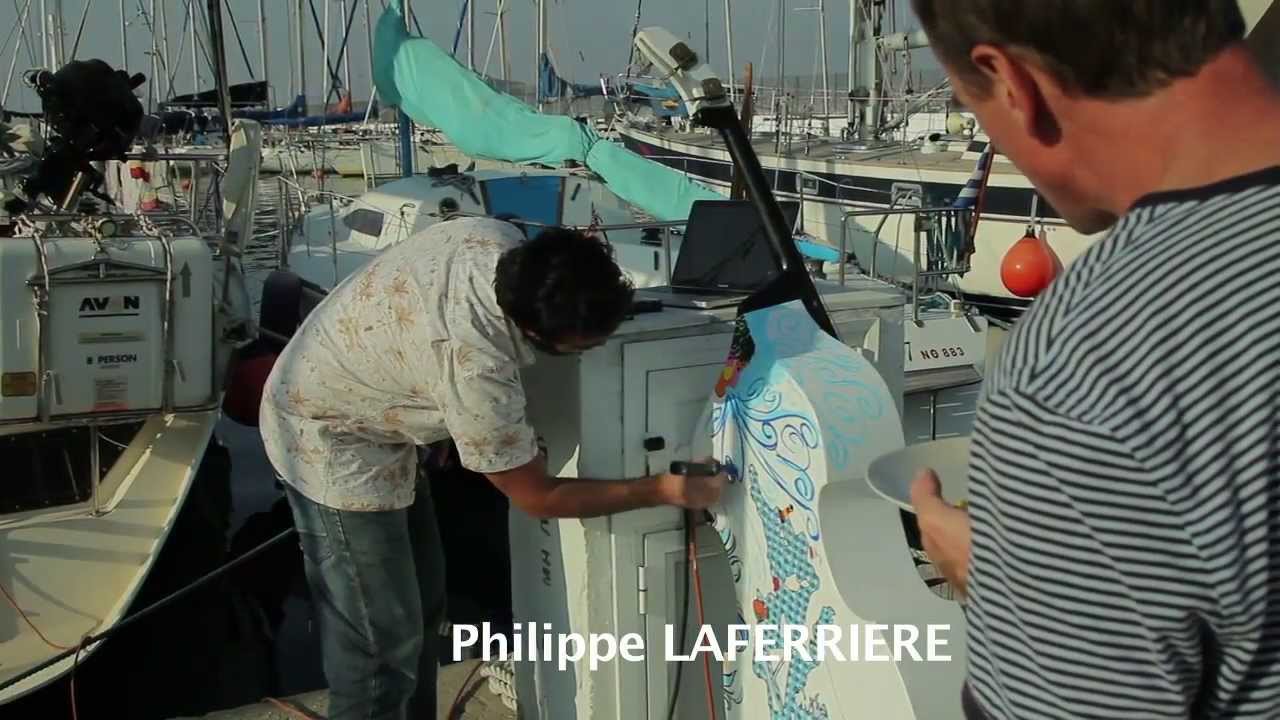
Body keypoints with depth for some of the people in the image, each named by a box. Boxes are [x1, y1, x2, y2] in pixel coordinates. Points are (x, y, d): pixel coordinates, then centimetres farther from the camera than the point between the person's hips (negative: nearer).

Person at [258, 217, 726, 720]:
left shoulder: (500, 240, -16)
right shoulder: (475, 371, -37)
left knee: (421, 600, 18)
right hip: (331, 443, -9)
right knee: (382, 641, -5)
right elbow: (538, 497, -22)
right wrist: (665, 491, -17)